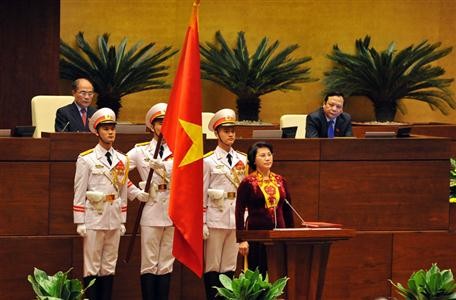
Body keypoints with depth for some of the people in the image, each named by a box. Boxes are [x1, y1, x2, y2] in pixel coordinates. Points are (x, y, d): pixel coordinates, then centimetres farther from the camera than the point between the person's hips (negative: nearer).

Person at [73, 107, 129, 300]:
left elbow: (123, 192, 14)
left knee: (109, 267, 8)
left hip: (114, 220, 5)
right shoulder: (86, 159, -3)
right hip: (93, 219, -5)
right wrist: (80, 222, -7)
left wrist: (123, 221, 12)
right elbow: (79, 192, -4)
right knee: (92, 267, -1)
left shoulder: (122, 160, 11)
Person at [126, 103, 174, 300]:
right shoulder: (140, 151, 5)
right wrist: (134, 192, -3)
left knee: (166, 264, 6)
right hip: (151, 212, -2)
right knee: (149, 264, 0)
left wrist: (161, 167, -23)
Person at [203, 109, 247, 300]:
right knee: (212, 266, 1)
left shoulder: (242, 160, 10)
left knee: (229, 267, 7)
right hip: (215, 219, -4)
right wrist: (202, 223, -7)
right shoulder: (208, 161, -2)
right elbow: (202, 194, -3)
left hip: (236, 220, 4)